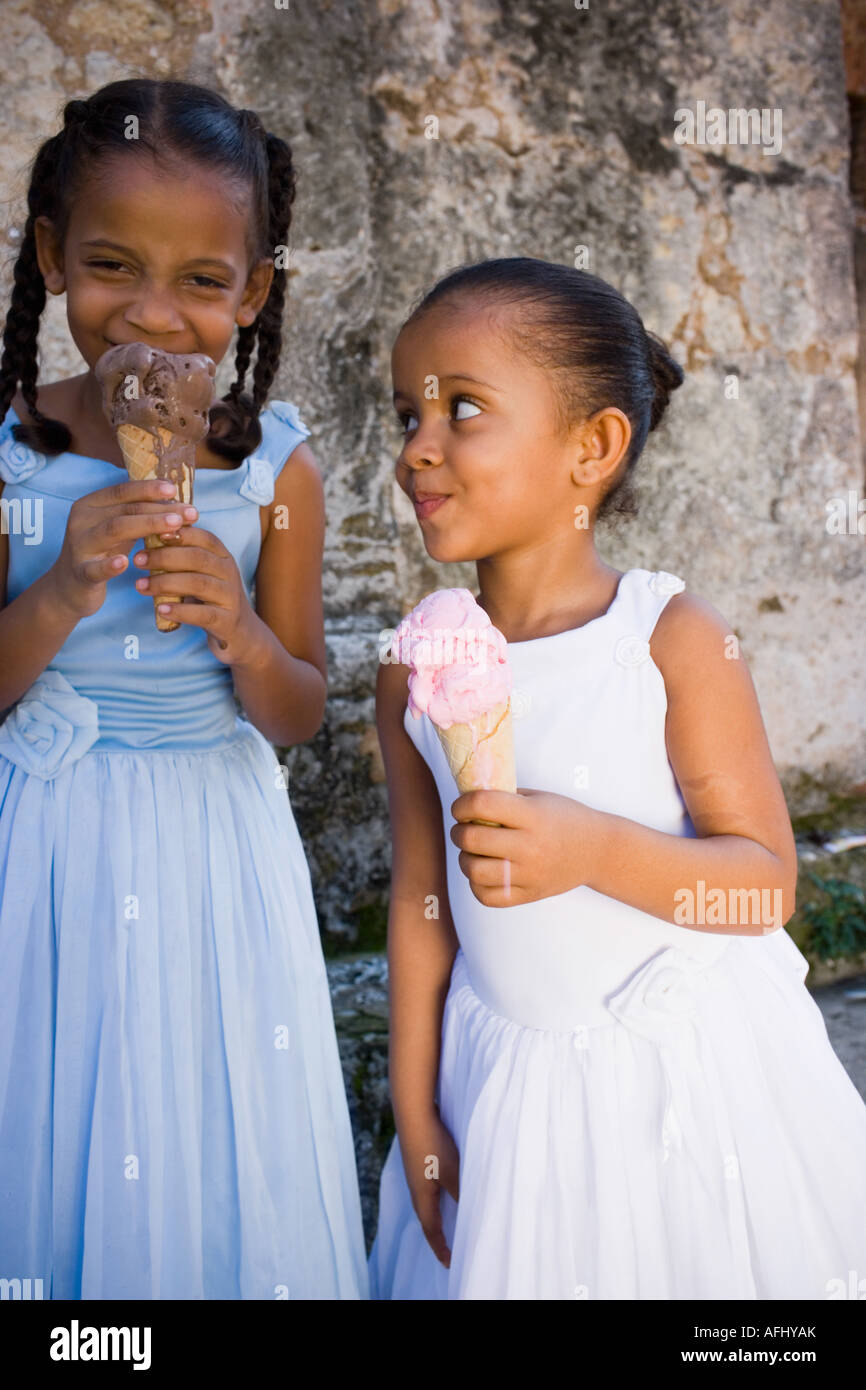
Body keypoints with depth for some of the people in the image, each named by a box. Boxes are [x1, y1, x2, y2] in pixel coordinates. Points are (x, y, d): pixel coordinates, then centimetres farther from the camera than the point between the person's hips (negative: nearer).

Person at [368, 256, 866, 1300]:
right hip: (510, 1085, 3)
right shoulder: (414, 669, -3)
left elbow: (767, 882, -14)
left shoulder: (674, 638, -14)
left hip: (691, 1071, -2)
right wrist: (416, 1115, 4)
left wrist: (591, 848, -30)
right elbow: (421, 904, 2)